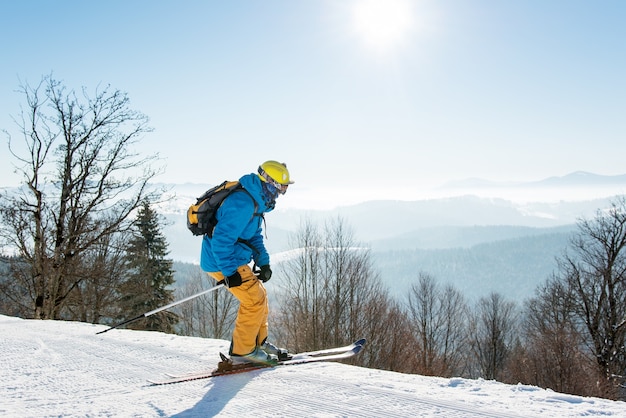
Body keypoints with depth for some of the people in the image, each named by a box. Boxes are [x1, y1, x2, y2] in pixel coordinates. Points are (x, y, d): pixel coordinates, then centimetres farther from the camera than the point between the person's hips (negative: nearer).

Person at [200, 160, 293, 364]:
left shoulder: (255, 201, 10)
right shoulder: (242, 204, -25)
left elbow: (255, 236, 18)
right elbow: (221, 240, -29)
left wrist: (263, 263, 8)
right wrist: (230, 272, -26)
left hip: (234, 260, 10)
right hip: (222, 262, -10)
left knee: (259, 295, 15)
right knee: (255, 300, -8)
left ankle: (259, 342, 27)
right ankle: (242, 351, 3)